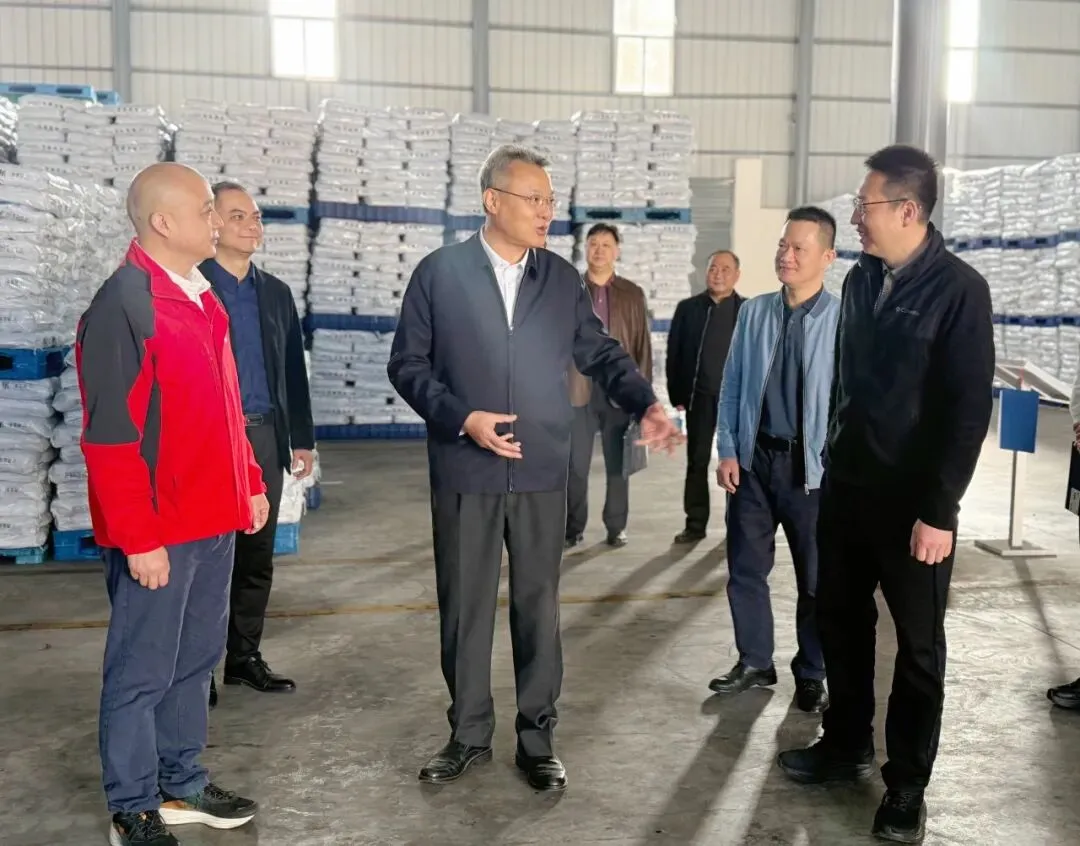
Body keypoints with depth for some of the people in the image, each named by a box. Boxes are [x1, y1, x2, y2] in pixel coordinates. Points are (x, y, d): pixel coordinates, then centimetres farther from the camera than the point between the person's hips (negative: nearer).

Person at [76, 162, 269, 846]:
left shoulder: (200, 296, 11)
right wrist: (139, 537, -19)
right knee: (143, 671, 5)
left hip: (213, 518, 9)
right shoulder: (122, 306, -16)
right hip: (157, 531, -8)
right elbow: (109, 437, -18)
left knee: (197, 659, 18)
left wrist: (250, 482, 16)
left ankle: (182, 785, 33)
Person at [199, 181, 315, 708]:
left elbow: (293, 369, 14)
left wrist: (302, 438, 12)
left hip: (265, 436, 5)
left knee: (257, 554, 11)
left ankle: (245, 656, 23)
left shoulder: (276, 293, 13)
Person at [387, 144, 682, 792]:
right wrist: (462, 418, -15)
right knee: (465, 605, 9)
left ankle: (538, 738, 23)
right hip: (465, 470, -1)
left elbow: (600, 352, 9)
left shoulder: (563, 277, 7)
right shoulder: (439, 273, -1)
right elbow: (408, 363, -2)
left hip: (542, 471, 2)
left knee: (539, 605, 9)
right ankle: (470, 734, 26)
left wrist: (647, 404, -7)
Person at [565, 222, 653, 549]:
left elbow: (643, 345, 6)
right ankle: (574, 528, 11)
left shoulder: (632, 294, 9)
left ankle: (616, 527, 15)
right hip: (578, 390, -1)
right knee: (575, 465, 2)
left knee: (618, 464, 6)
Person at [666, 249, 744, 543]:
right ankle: (695, 524, 13)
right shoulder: (687, 308, 5)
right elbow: (674, 354, 4)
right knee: (696, 462, 6)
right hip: (699, 397, 1)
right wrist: (677, 395, -1)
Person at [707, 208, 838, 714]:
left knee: (815, 578, 11)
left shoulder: (844, 320, -12)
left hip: (813, 467, -4)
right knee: (745, 569, 13)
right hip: (753, 459, 4)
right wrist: (727, 451, 1)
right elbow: (732, 387, 6)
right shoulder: (754, 312, 2)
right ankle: (755, 662, 32)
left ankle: (811, 674, 30)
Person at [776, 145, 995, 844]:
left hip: (912, 501, -6)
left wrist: (939, 510, -18)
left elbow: (969, 408, -16)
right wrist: (835, 457, 12)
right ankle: (847, 744, 33)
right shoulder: (862, 279, 5)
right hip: (847, 486, 6)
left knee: (918, 644, 8)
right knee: (841, 621, 15)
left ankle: (907, 785, 22)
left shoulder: (959, 289, -13)